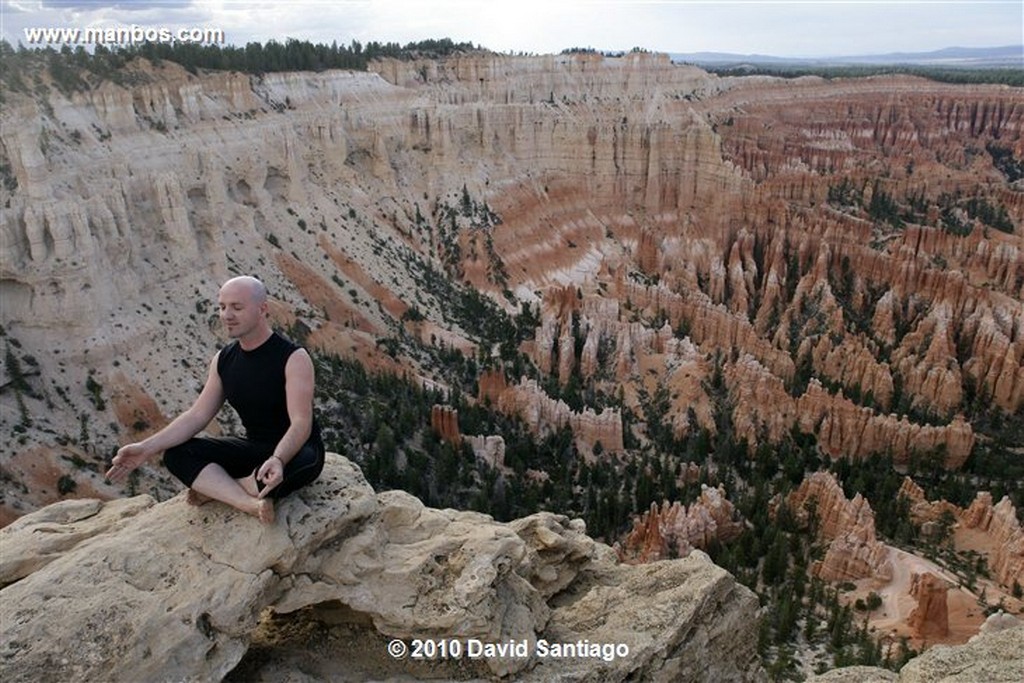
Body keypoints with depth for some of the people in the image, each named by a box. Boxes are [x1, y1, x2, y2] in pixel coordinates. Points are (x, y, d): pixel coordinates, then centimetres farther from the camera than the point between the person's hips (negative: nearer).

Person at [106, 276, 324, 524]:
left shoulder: (293, 357, -19)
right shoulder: (223, 360, 2)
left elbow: (301, 423, -28)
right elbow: (197, 415, 1)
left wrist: (278, 460, -48)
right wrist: (147, 447, -12)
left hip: (294, 451, -6)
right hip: (254, 448, 6)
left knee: (304, 462, -42)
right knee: (176, 453, -11)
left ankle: (215, 488, -16)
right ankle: (250, 502, -28)